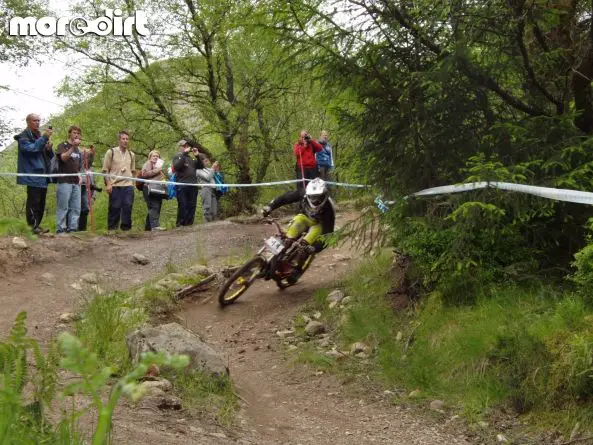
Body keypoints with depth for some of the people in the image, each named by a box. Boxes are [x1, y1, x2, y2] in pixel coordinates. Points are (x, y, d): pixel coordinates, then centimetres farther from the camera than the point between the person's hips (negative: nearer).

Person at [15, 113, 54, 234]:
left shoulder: (39, 136, 21)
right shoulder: (24, 136, -2)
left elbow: (50, 156, 21)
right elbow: (30, 148, -22)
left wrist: (49, 148, -2)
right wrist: (44, 138, -23)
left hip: (43, 176, 8)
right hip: (32, 174, -8)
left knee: (41, 203, 9)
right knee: (33, 201, -11)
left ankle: (36, 226, 15)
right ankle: (33, 227, -12)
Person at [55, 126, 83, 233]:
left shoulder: (78, 149, 21)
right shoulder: (63, 146, 1)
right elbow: (64, 158, -18)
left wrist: (79, 175, 12)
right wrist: (73, 147, -25)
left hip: (76, 182, 7)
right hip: (64, 181, -7)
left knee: (75, 207, 4)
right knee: (63, 207, -6)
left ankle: (72, 228, 7)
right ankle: (60, 229, -4)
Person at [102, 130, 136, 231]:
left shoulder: (131, 155, 16)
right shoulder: (111, 152, 3)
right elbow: (105, 170, 1)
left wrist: (132, 184, 13)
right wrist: (108, 184, -7)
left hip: (128, 185, 3)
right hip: (115, 185, -3)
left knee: (127, 207, -3)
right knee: (114, 207, -2)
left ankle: (126, 227, 5)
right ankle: (112, 227, 5)